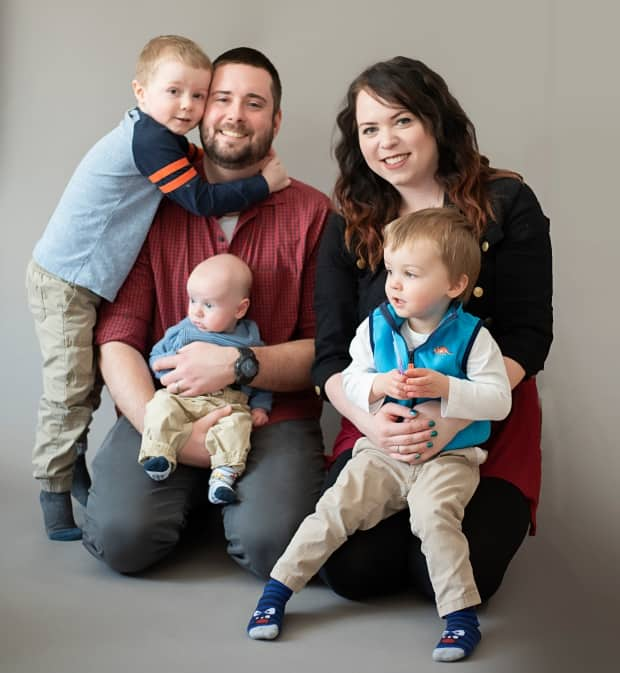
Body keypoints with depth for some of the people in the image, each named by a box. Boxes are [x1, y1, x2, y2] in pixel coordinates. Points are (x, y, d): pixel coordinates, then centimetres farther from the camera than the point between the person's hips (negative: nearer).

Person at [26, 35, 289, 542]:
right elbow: (202, 200, -20)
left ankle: (75, 473, 28)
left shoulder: (160, 136, 9)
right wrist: (263, 183, -12)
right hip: (63, 282, -9)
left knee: (88, 385, 15)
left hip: (87, 282, 9)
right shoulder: (149, 139, -20)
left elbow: (201, 165, 23)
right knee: (69, 389, -6)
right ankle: (56, 497, 2)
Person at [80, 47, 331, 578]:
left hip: (276, 419, -1)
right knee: (121, 535, -23)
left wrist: (238, 365, -18)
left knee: (270, 542, -27)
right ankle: (192, 495, 11)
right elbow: (117, 340, -2)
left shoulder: (312, 213, 1)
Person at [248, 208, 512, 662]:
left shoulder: (471, 336, -7)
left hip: (448, 457, -3)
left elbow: (499, 400, -11)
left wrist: (444, 387, -24)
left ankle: (462, 615, -17)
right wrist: (379, 385, -17)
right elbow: (350, 380, 5)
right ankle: (277, 588, -2)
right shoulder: (376, 327, 3)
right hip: (383, 450, 3)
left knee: (433, 514, -29)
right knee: (337, 507, -12)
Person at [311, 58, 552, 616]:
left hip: (489, 425, -2)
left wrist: (453, 417, -23)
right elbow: (330, 357, 1)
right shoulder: (348, 229, 6)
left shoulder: (506, 204, -3)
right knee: (352, 569, -18)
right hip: (381, 425, 2)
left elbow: (528, 336, -8)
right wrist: (369, 419, -21)